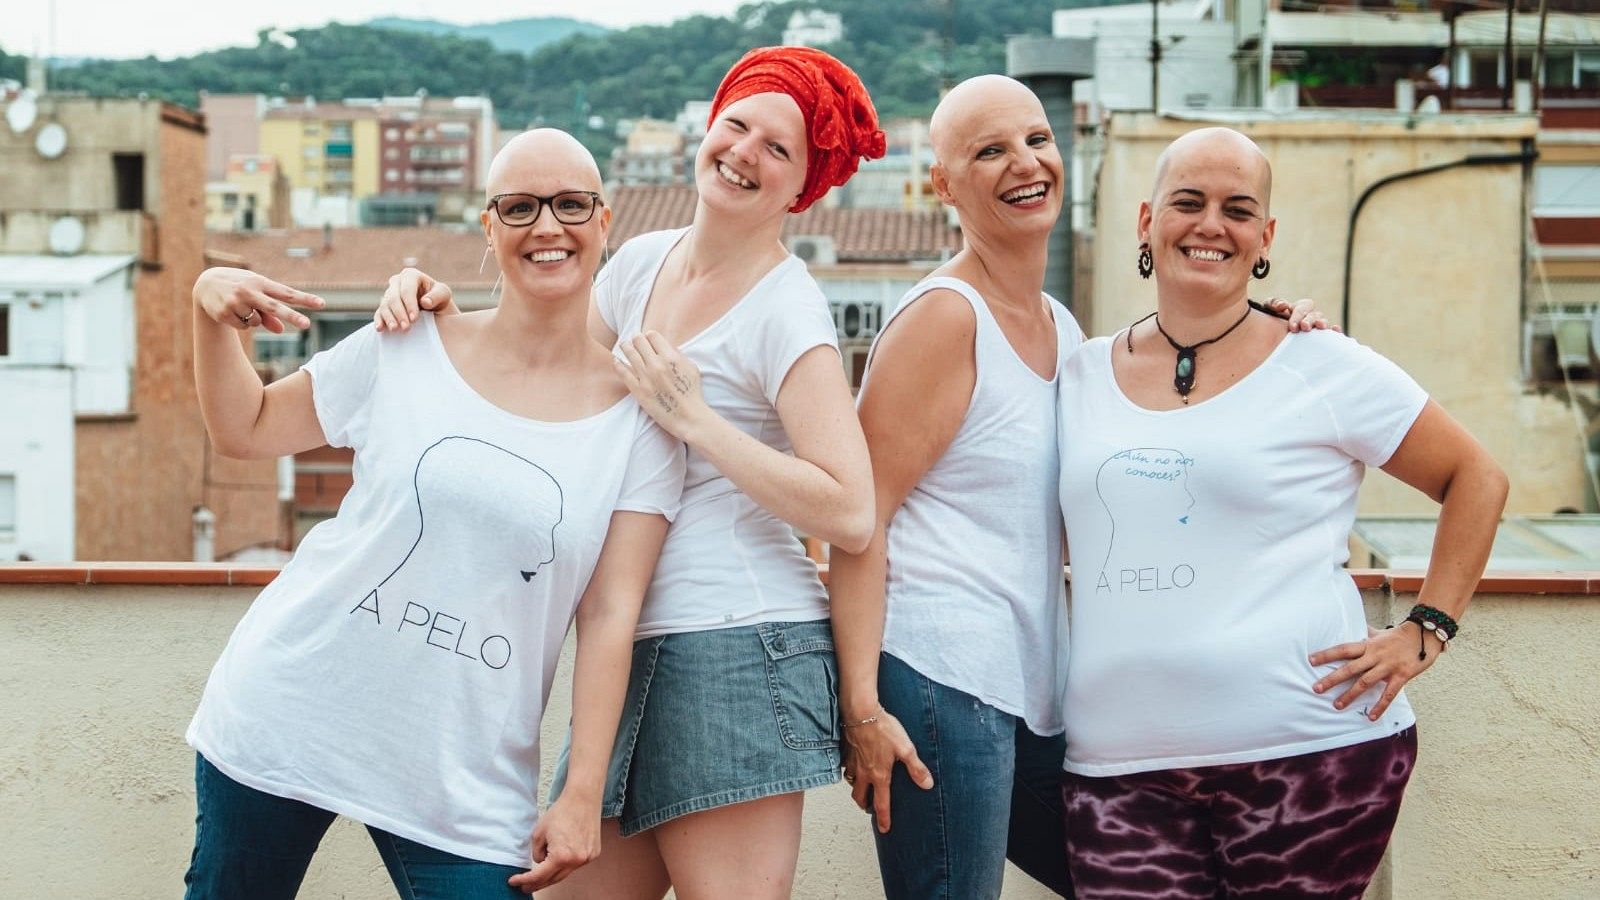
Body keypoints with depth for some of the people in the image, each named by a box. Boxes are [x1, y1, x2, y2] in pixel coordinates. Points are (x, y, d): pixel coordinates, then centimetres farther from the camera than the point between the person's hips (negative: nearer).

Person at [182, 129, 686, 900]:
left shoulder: (638, 417, -3)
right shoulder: (404, 350, -1)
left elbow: (610, 616, -4)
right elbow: (244, 430, 12)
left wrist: (582, 796, -7)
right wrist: (210, 312, -5)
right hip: (288, 713, 1)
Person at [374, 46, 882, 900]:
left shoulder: (787, 310, -9)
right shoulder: (642, 262, 13)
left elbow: (849, 515, -17)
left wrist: (691, 417, -16)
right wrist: (440, 308, 5)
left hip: (739, 645, -7)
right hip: (635, 643, 7)